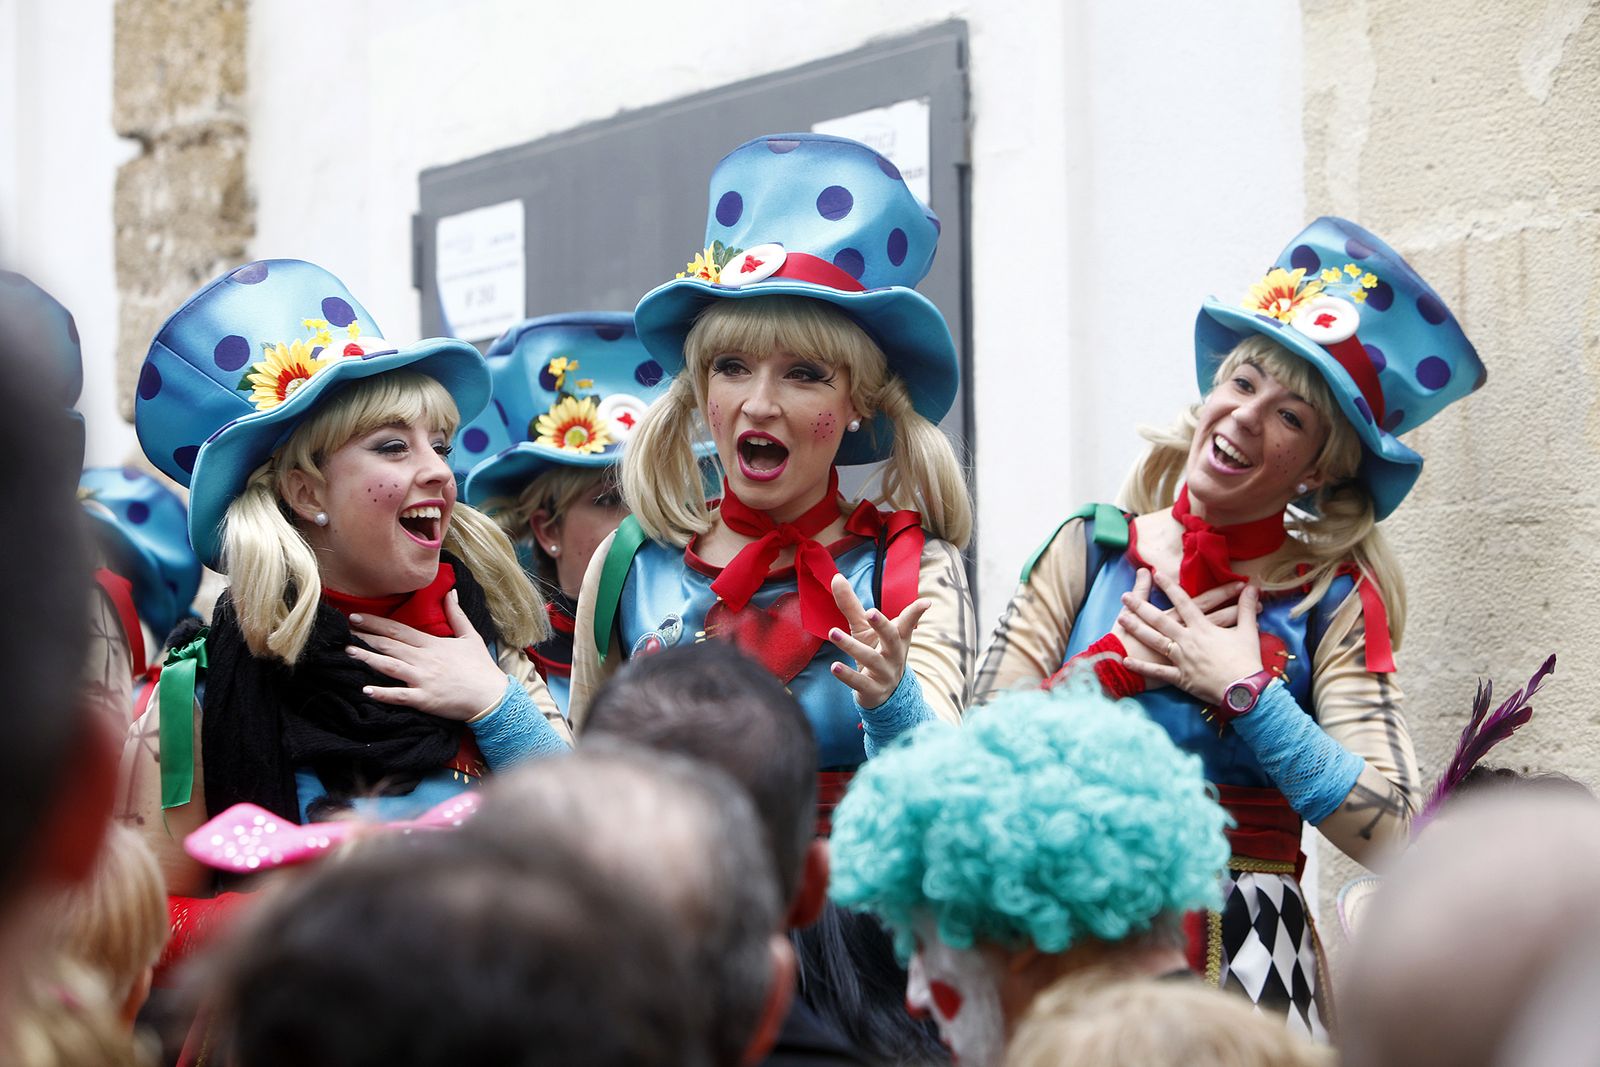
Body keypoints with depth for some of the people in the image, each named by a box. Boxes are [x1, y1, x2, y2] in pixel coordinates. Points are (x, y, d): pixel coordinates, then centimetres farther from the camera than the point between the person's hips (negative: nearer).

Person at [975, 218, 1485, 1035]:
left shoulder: (1334, 599, -2)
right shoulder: (1091, 550, 2)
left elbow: (1387, 836, -14)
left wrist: (1243, 690, -13)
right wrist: (1123, 662, -11)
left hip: (1242, 952, -1)